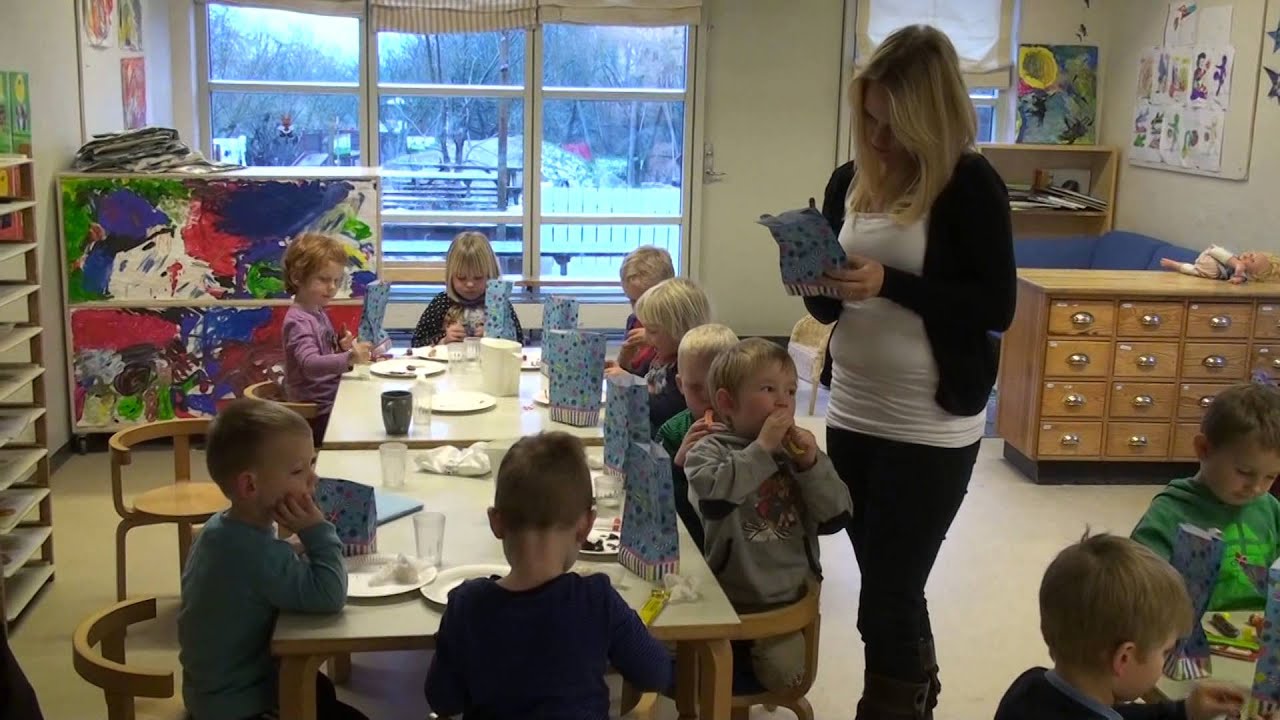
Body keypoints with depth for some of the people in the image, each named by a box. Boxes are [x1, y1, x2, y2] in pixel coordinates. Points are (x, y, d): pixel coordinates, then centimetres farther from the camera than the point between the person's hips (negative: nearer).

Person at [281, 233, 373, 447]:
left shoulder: (318, 313, 13)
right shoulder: (298, 321, -16)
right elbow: (310, 364, -31)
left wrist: (341, 347, 5)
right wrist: (349, 358, -45)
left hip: (332, 402, 9)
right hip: (317, 415, -9)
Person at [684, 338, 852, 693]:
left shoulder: (797, 452, -2)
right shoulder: (712, 450, -11)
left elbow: (835, 519, -7)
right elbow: (716, 495, -34)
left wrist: (812, 464, -19)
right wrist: (762, 448, -30)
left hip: (787, 598, 3)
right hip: (725, 596, -2)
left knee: (784, 676, 5)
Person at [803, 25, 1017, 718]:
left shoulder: (971, 185, -11)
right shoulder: (849, 181, 6)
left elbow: (996, 307, -15)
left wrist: (889, 283, -24)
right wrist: (815, 284, -12)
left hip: (931, 430, -6)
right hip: (851, 415, 6)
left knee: (886, 600, 1)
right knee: (888, 588, 19)